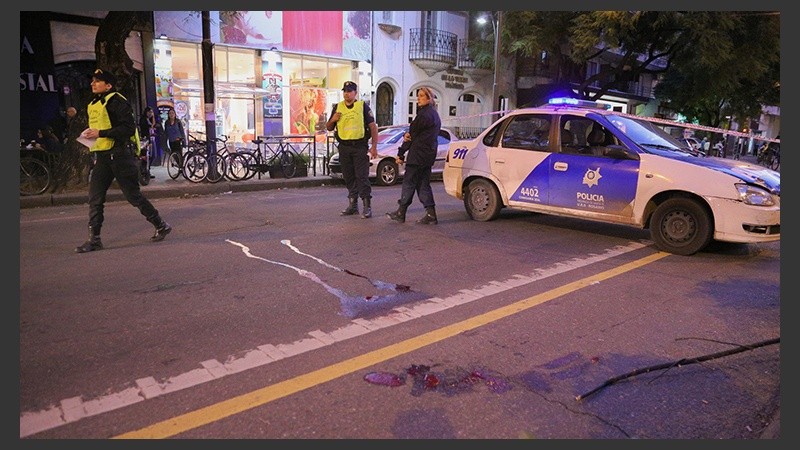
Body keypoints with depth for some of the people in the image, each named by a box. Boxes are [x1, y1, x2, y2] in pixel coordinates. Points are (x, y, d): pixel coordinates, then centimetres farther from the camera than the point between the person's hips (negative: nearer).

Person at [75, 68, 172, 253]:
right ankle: (94, 239, 6)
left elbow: (128, 127, -20)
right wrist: (90, 136, 13)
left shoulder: (117, 102, -10)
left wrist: (101, 133, -21)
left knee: (133, 195, -2)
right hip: (102, 156, 8)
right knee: (95, 198, 2)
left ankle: (161, 226, 13)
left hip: (119, 154, -8)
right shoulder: (93, 105, 19)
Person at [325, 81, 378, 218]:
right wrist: (332, 120, -6)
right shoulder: (337, 107, 12)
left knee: (362, 177, -9)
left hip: (359, 146, -4)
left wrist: (374, 146, -9)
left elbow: (373, 126, -1)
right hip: (344, 147, 4)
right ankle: (353, 205, 19)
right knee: (348, 178, 9)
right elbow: (328, 128, 17)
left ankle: (367, 206, -6)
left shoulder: (363, 106, 1)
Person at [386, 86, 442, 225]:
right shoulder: (434, 114, 18)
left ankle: (401, 213, 7)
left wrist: (401, 153, -4)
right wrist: (407, 135, -9)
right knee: (423, 183, 11)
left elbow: (413, 134, -10)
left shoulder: (424, 113, -13)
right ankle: (431, 213, 7)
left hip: (418, 154, -9)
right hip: (428, 155, 9)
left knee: (408, 182, -1)